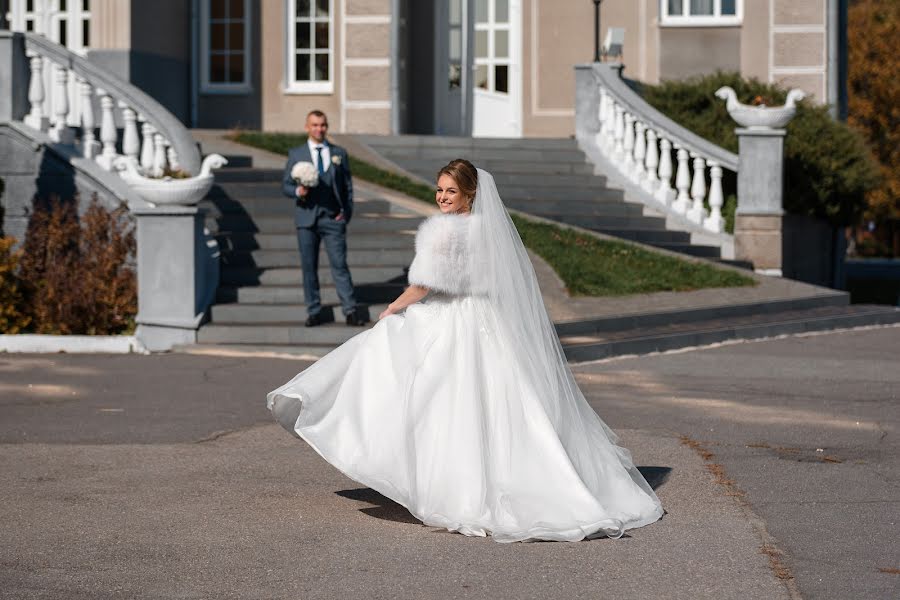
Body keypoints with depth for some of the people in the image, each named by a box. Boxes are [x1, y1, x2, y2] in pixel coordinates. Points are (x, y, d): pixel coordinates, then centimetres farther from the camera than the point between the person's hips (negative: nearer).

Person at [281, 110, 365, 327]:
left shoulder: (339, 153, 11)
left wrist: (346, 212, 0)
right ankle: (314, 312, 9)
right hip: (307, 219, 1)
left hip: (333, 219, -1)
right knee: (309, 267, 3)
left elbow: (348, 186, 13)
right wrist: (298, 191, -15)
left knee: (339, 265, -6)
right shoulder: (296, 154, 8)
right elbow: (285, 186, 7)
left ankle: (351, 310, -5)